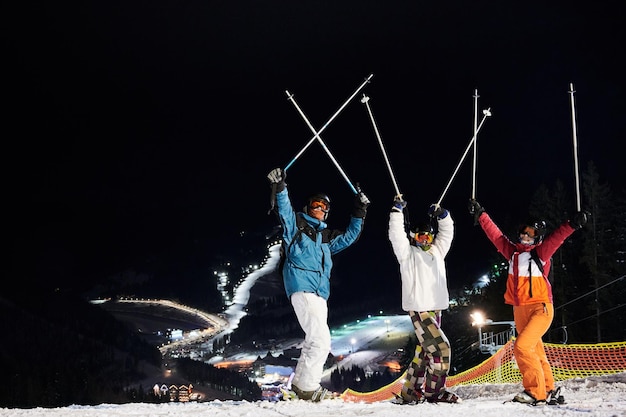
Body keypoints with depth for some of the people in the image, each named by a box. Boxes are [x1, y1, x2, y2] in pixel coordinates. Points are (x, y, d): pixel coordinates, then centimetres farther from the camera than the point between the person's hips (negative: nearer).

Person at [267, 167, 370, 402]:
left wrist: (359, 213, 18)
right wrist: (280, 188, -21)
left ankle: (300, 383, 23)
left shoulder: (327, 237, 26)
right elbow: (284, 209, -6)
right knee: (321, 340, -16)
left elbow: (350, 237, 27)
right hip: (302, 287, -8)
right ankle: (308, 387, -9)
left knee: (314, 342, 12)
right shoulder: (296, 223, 10)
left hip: (320, 293, 8)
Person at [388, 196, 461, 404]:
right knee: (441, 347, -14)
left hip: (435, 308, 7)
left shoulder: (437, 251, 18)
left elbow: (447, 232, 18)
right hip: (419, 309, -7)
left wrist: (442, 215, 3)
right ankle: (433, 391, -5)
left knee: (424, 351, 9)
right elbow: (396, 235, -11)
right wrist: (397, 211, -13)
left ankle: (409, 392, 15)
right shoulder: (408, 253, 1)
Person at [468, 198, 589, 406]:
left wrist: (573, 223, -33)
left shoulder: (541, 252, -2)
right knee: (536, 353, 10)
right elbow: (494, 234, 19)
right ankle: (549, 391, 20)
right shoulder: (513, 251, 11)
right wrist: (481, 215, 21)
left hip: (540, 308, -6)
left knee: (522, 346, -19)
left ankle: (535, 392, -12)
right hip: (520, 310, 6)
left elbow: (557, 236, -17)